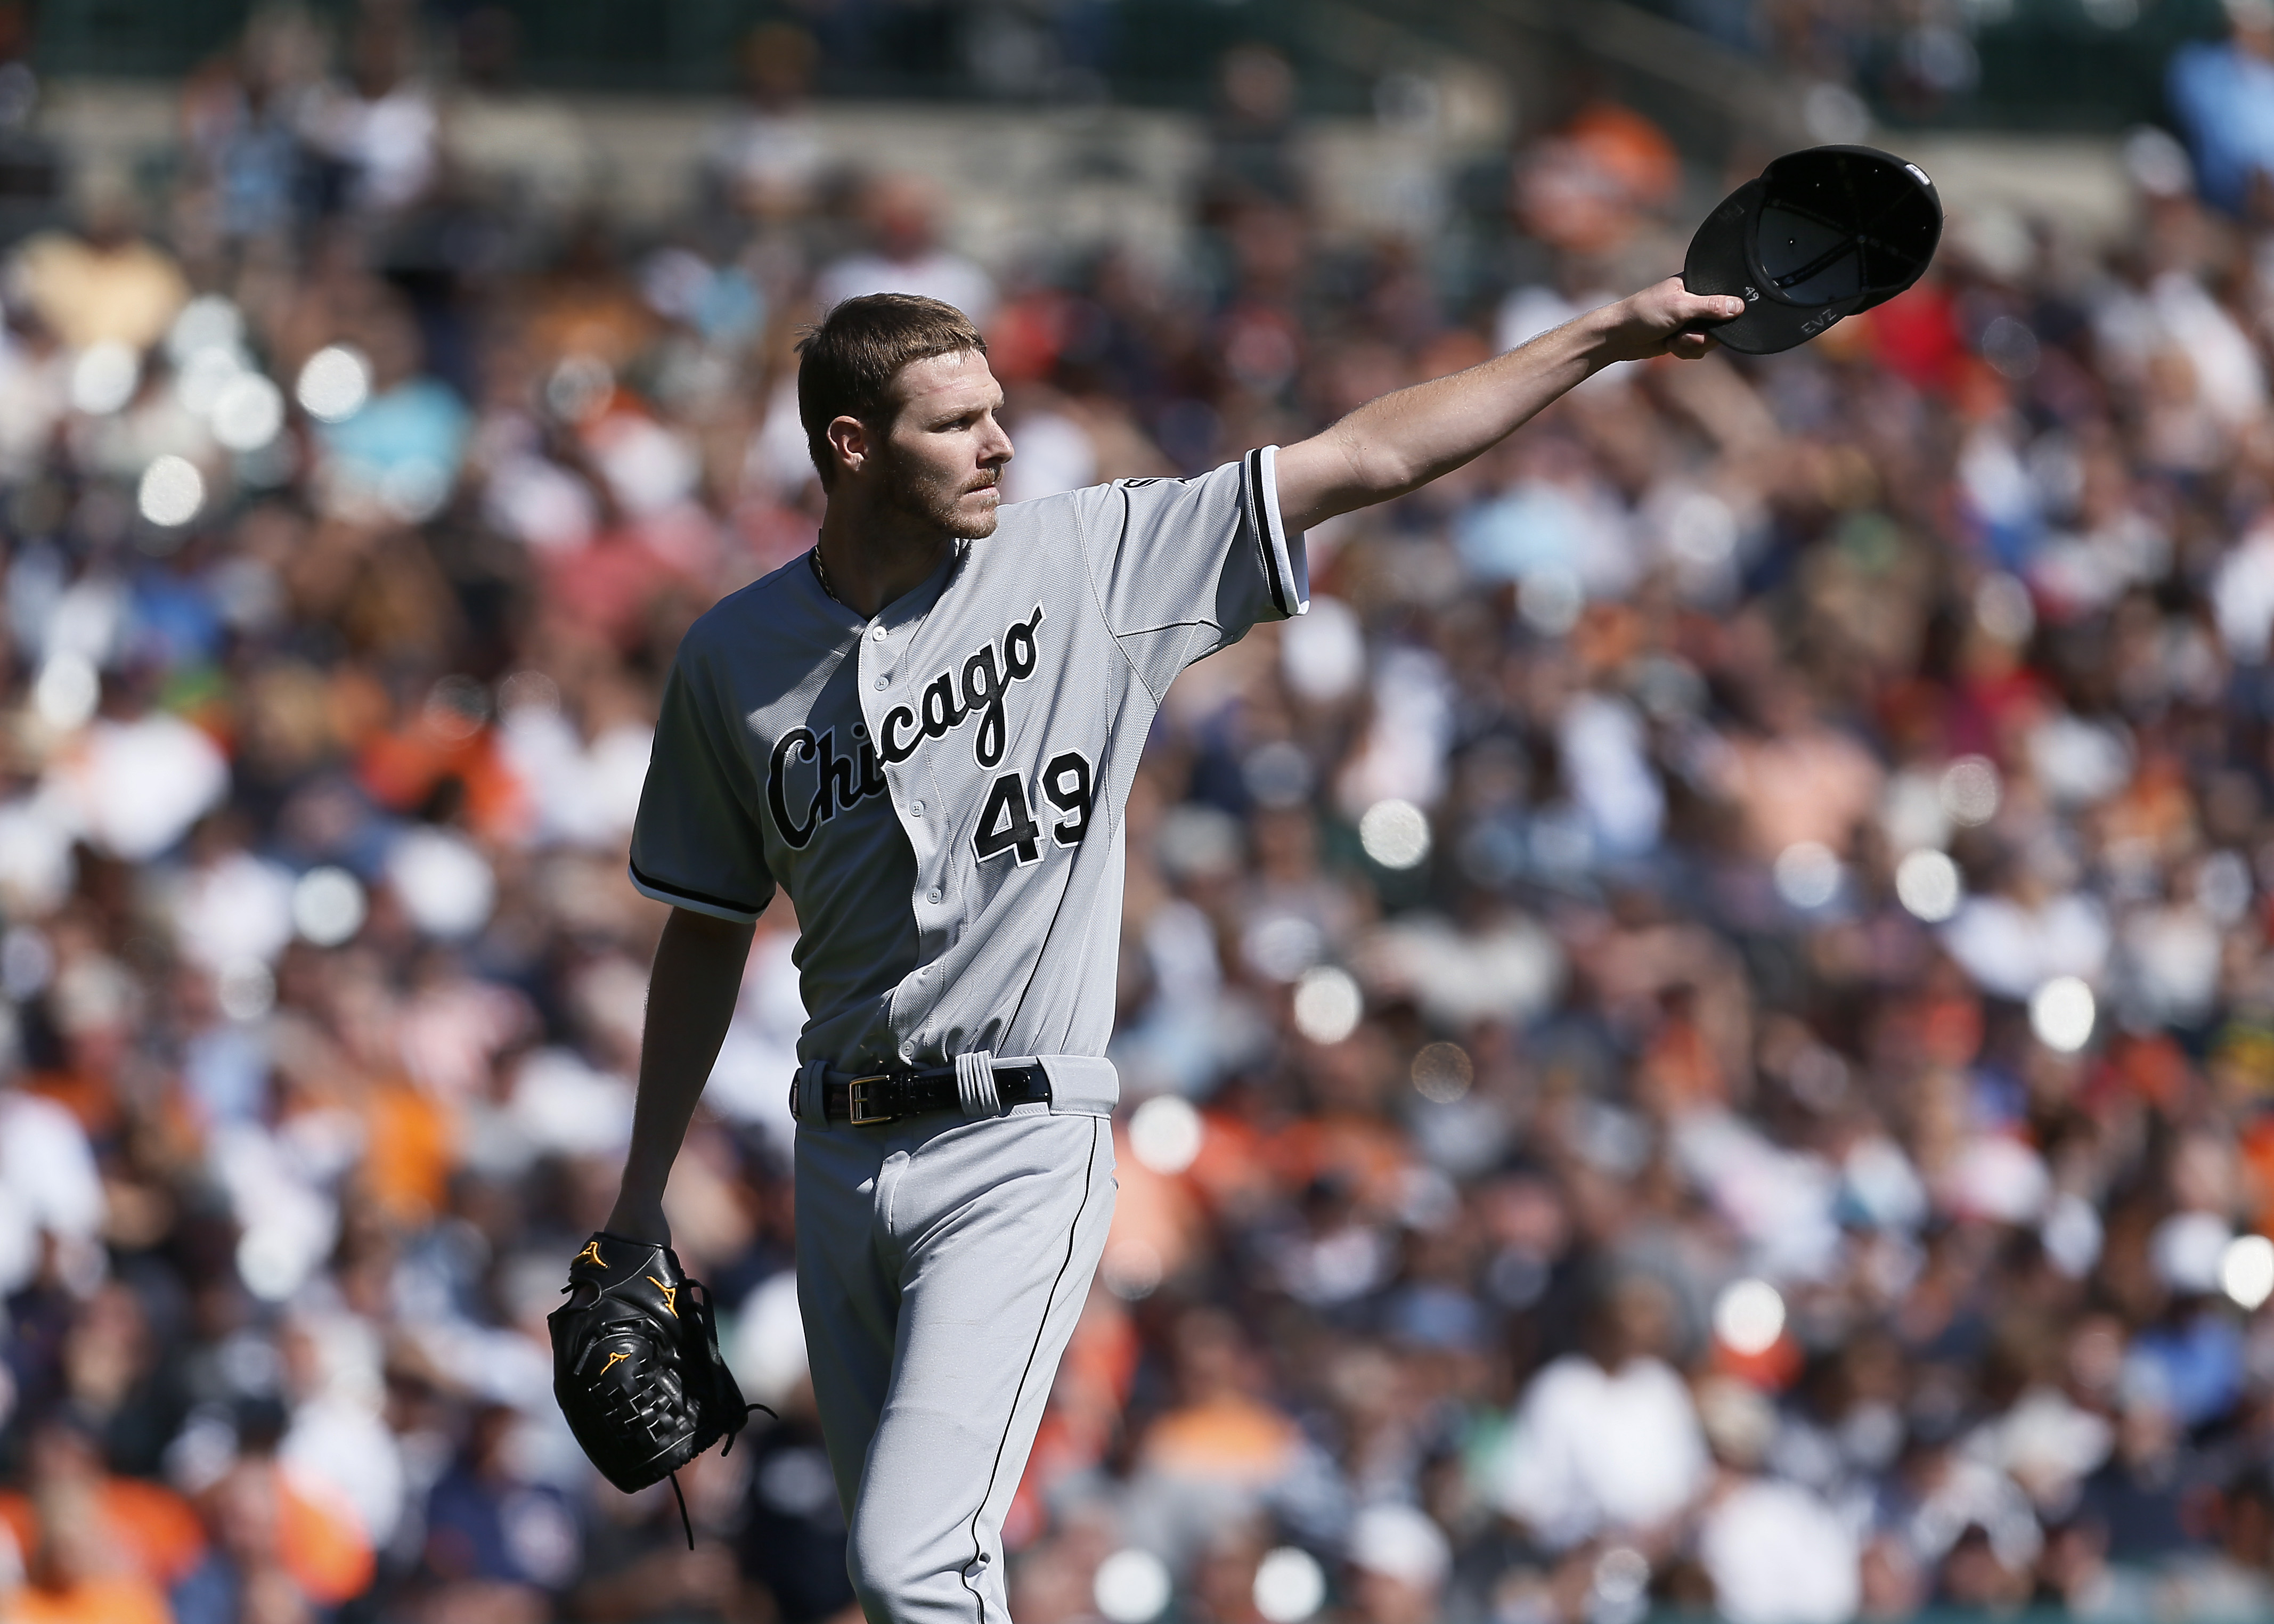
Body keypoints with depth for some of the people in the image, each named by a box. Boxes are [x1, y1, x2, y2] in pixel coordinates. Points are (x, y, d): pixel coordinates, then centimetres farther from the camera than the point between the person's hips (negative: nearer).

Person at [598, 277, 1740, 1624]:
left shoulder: (1090, 559, -2)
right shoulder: (735, 659, 5)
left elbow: (1368, 459, -1)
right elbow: (708, 929, 15)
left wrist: (1610, 336, -4)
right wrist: (642, 1199, 15)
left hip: (1020, 1146, -4)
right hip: (842, 1158, 4)